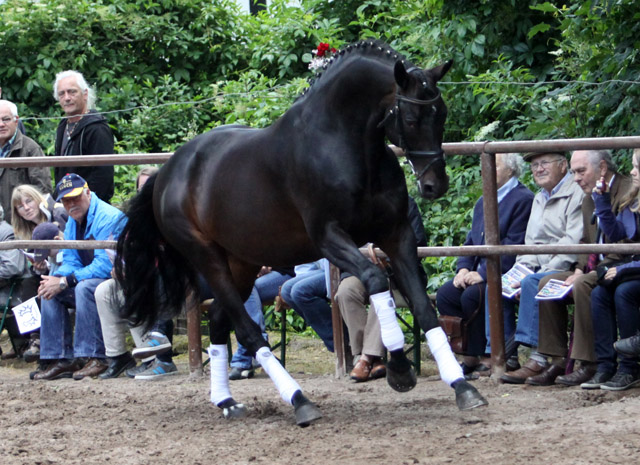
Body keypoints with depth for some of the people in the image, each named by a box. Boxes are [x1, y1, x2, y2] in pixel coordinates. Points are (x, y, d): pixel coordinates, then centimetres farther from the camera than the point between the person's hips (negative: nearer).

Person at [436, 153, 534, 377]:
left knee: (472, 295, -30)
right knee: (445, 294, -13)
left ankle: (474, 358, -18)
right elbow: (471, 241, 21)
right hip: (480, 272, 8)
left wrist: (483, 274, -20)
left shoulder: (523, 199, -8)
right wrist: (463, 268, 1)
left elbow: (513, 246, -16)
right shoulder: (483, 202, 21)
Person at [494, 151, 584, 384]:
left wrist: (535, 275, -22)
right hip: (539, 269, 9)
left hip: (565, 270, -9)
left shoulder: (576, 195, -9)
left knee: (532, 284, -34)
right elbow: (530, 243, 24)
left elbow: (573, 243, -18)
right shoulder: (539, 199, 22)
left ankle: (538, 359, -37)